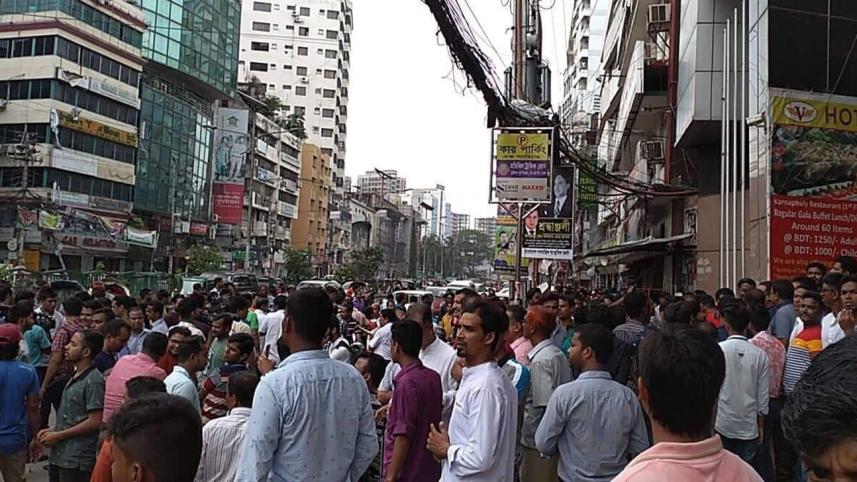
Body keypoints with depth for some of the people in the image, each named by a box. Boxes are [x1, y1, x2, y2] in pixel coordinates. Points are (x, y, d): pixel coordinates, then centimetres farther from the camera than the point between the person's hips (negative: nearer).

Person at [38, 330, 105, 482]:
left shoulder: (94, 380, -17)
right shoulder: (75, 376, 11)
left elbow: (95, 422, -21)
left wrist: (58, 436, -14)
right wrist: (52, 430, 6)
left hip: (77, 459, -9)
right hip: (59, 454, 9)